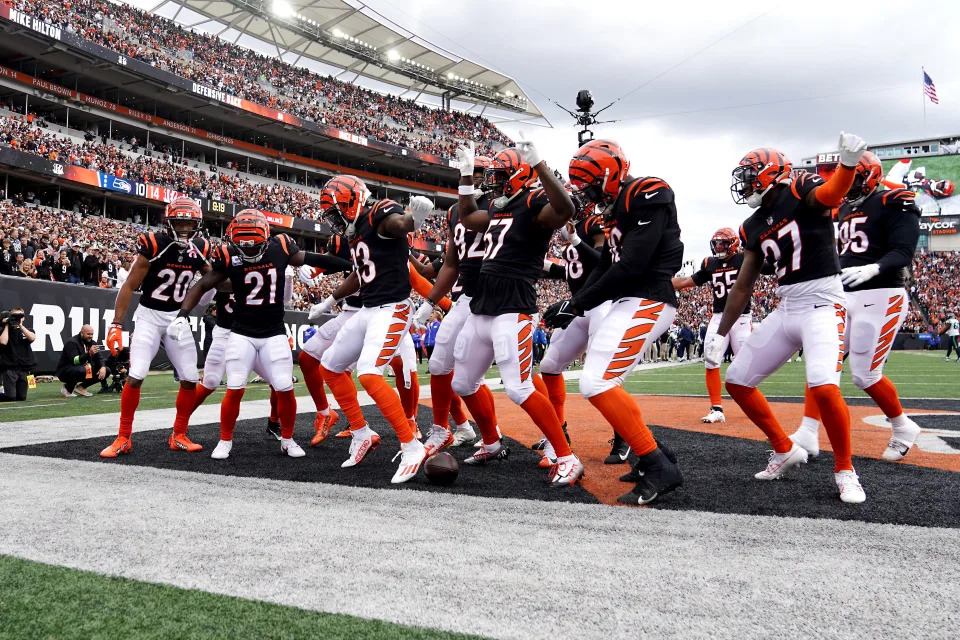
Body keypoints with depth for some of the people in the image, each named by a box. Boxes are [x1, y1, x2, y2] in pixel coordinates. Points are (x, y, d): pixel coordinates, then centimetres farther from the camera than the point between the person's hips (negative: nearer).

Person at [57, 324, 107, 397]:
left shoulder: (92, 343, 6)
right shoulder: (72, 343, -17)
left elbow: (99, 358, 3)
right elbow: (75, 361, -30)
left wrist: (103, 367, -19)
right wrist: (89, 354, -44)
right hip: (65, 371, -8)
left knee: (106, 371, -6)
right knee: (81, 370, -41)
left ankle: (81, 387, 1)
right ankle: (67, 388, -10)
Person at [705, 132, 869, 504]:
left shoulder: (800, 192, -8)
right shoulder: (753, 228, 12)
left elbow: (831, 194, -33)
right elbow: (743, 286, 15)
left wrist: (848, 164, -55)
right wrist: (721, 335, 14)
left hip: (822, 306, -8)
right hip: (785, 309, 8)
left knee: (823, 387, -27)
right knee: (737, 382, 8)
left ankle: (845, 471, -4)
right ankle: (786, 450, 23)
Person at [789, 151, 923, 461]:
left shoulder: (893, 204, -7)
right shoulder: (844, 209, 17)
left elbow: (903, 251, -18)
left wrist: (873, 269, -35)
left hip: (881, 297, -8)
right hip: (845, 296, 8)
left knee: (865, 374, -6)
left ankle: (903, 429, 19)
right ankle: (808, 435, -3)